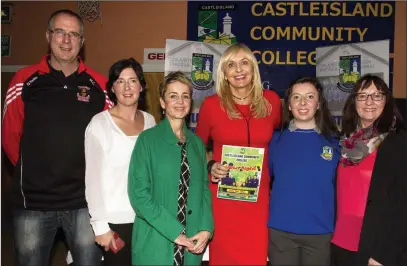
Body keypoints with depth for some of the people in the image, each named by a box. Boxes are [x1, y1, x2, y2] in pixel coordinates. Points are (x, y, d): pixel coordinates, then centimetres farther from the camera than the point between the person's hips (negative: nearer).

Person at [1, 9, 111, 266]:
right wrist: (32, 171, 10)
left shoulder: (99, 84, 0)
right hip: (33, 201, 1)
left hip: (84, 201, 0)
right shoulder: (25, 80, 0)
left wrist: (91, 173, 7)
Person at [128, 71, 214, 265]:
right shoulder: (148, 139, -7)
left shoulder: (197, 143, 7)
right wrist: (173, 231, -15)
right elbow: (138, 194, -12)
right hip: (156, 242, -4)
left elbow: (204, 188, 9)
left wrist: (206, 228, -6)